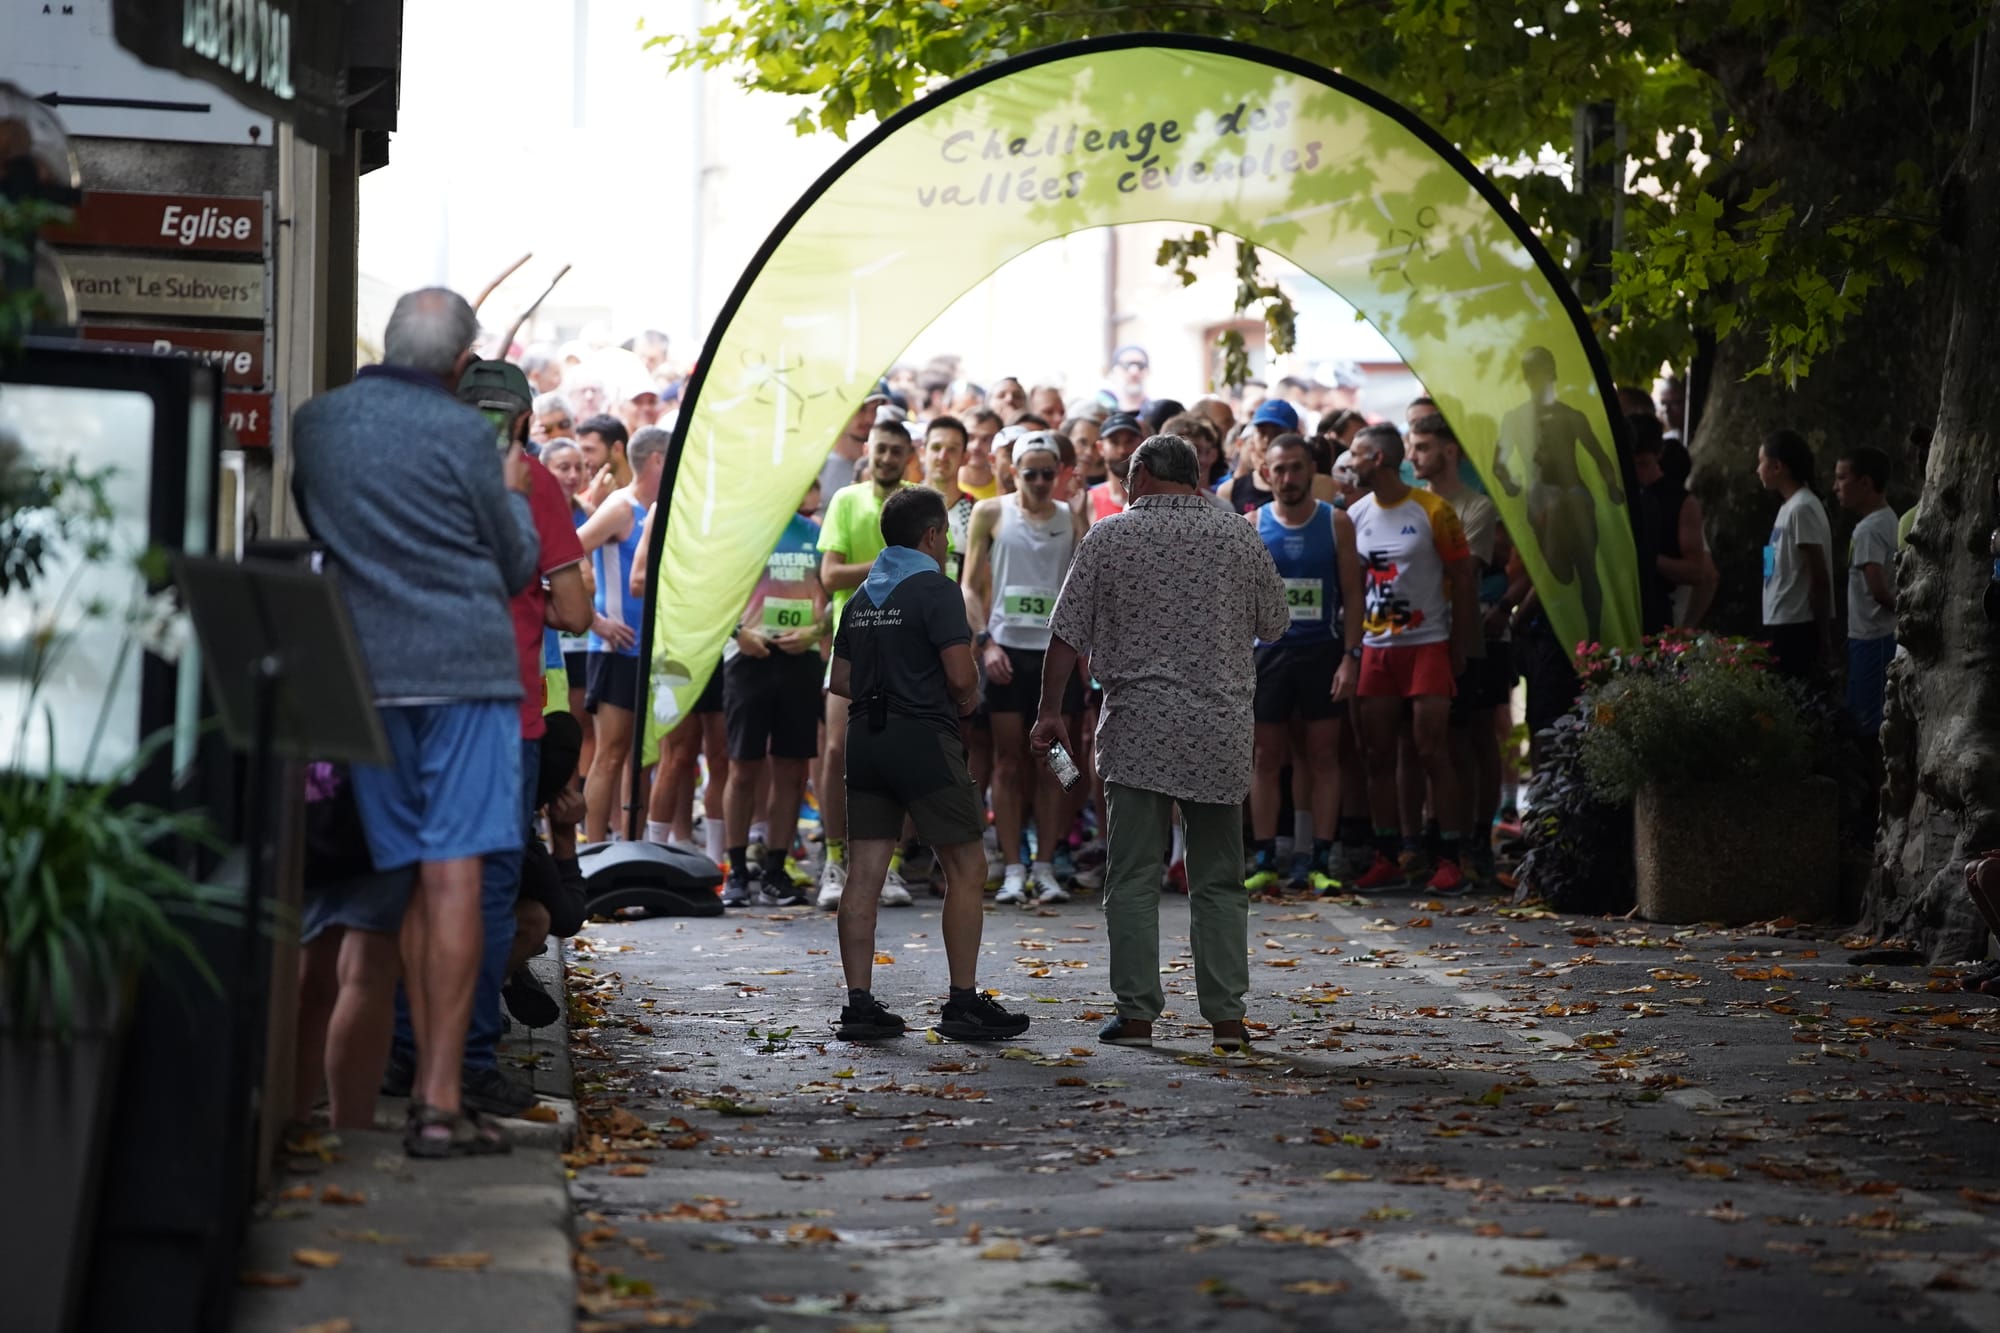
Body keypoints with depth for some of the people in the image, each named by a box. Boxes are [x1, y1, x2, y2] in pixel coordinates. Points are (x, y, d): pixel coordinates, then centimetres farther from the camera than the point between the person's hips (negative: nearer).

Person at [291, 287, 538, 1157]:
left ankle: (426, 1088, 13)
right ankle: (441, 1101, -11)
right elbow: (516, 563, 5)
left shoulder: (313, 423, 7)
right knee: (454, 874, -7)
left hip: (366, 671, 5)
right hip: (466, 666, -5)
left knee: (411, 879, 12)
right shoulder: (463, 433, -7)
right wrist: (512, 493, 21)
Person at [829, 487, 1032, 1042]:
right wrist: (966, 699, 5)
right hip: (923, 740, -7)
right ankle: (963, 1004, 0)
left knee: (865, 872, 4)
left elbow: (840, 681, 18)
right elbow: (961, 675, -16)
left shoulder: (862, 597, 15)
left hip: (866, 739, 7)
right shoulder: (934, 589, -9)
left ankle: (859, 1004, 2)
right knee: (966, 870, 1)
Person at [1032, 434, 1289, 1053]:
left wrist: (1050, 711, 10)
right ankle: (1226, 1015, 4)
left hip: (1137, 729, -2)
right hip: (1220, 730, 2)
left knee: (1133, 879, 2)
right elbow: (1274, 624, 15)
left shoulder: (1108, 537, 1)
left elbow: (1067, 634, 1)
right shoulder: (1239, 538, 5)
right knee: (1219, 882, 7)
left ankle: (1136, 1012, 0)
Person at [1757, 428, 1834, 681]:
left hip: (1797, 627, -9)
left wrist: (1823, 638, -16)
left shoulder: (1802, 508, -15)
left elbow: (1819, 577, -17)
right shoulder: (1791, 506, 15)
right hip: (1786, 624, 9)